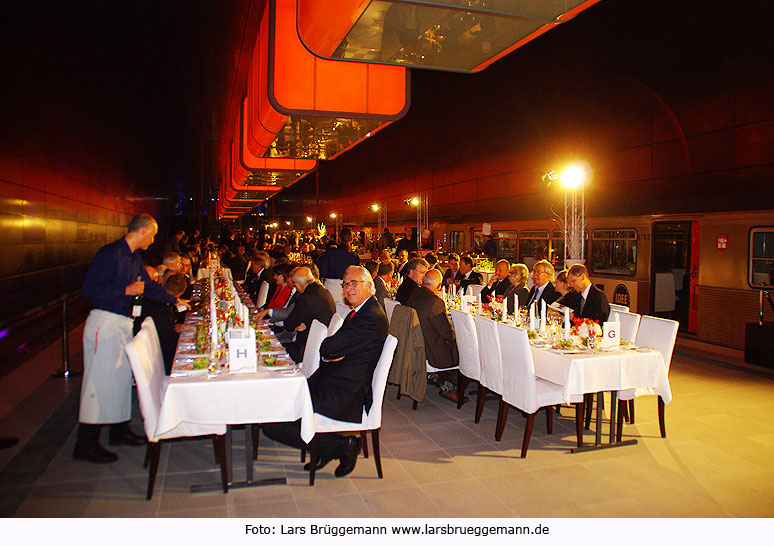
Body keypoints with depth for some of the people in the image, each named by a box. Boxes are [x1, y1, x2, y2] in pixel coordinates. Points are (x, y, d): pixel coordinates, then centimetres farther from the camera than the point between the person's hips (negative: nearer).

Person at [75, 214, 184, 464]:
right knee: (99, 381, -4)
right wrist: (126, 290, -17)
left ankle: (120, 429, 27)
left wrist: (175, 300, 32)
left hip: (124, 324, 9)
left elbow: (149, 287, 26)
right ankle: (86, 445, 5)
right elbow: (90, 289, -19)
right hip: (105, 323, -9)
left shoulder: (135, 259, 14)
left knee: (122, 377, 14)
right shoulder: (110, 254, -14)